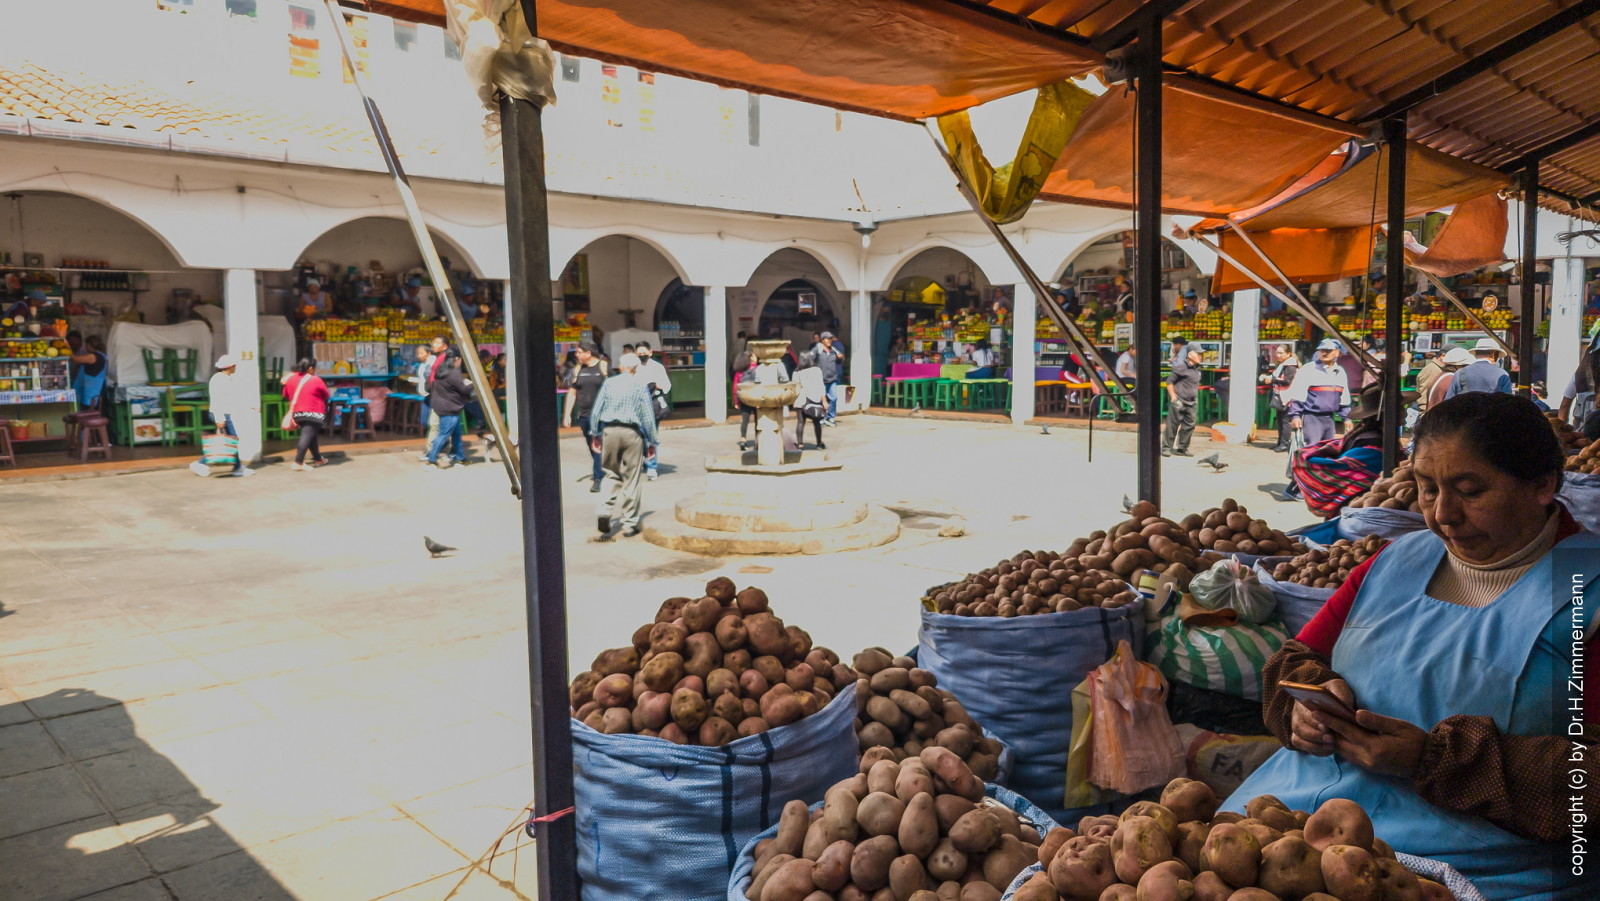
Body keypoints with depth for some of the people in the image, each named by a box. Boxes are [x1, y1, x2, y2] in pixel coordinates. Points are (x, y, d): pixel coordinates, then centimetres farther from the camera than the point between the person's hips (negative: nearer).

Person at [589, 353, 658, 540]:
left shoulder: (609, 383, 6)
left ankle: (605, 512, -4)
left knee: (613, 475, 16)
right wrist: (651, 442, 4)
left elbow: (596, 412, 6)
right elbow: (648, 417, -2)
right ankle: (629, 524, 9)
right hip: (631, 433, -2)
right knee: (631, 479, 5)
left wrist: (595, 435, 15)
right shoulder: (640, 385, 0)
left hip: (609, 431, 2)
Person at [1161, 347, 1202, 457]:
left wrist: (1196, 398, 19)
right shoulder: (1181, 367, -12)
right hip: (1179, 402, -8)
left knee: (1189, 425, 7)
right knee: (1172, 425, -2)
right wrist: (1173, 397, -15)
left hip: (1191, 403, 8)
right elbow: (1169, 381, -11)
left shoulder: (1197, 369, 12)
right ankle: (1166, 448, 6)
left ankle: (1182, 448, 17)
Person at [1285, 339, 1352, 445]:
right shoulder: (1308, 370, -6)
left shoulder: (1340, 372, 14)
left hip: (1329, 419, 7)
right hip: (1311, 418, -7)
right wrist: (1295, 415, -15)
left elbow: (1344, 399, 22)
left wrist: (1346, 418, 18)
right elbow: (1296, 396, -9)